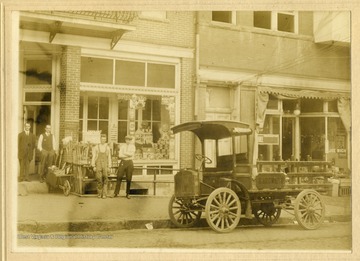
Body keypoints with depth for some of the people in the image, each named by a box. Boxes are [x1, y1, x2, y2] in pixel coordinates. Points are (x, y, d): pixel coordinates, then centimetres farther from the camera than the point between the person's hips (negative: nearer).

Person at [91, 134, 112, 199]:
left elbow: (109, 158, 7)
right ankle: (99, 193, 15)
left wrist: (109, 167, 2)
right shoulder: (96, 147, 2)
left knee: (105, 179, -10)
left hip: (105, 165, 1)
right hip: (98, 165, -1)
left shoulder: (107, 147, 6)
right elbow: (93, 157, 1)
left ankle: (104, 194, -6)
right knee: (99, 179, -1)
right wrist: (94, 166, -4)